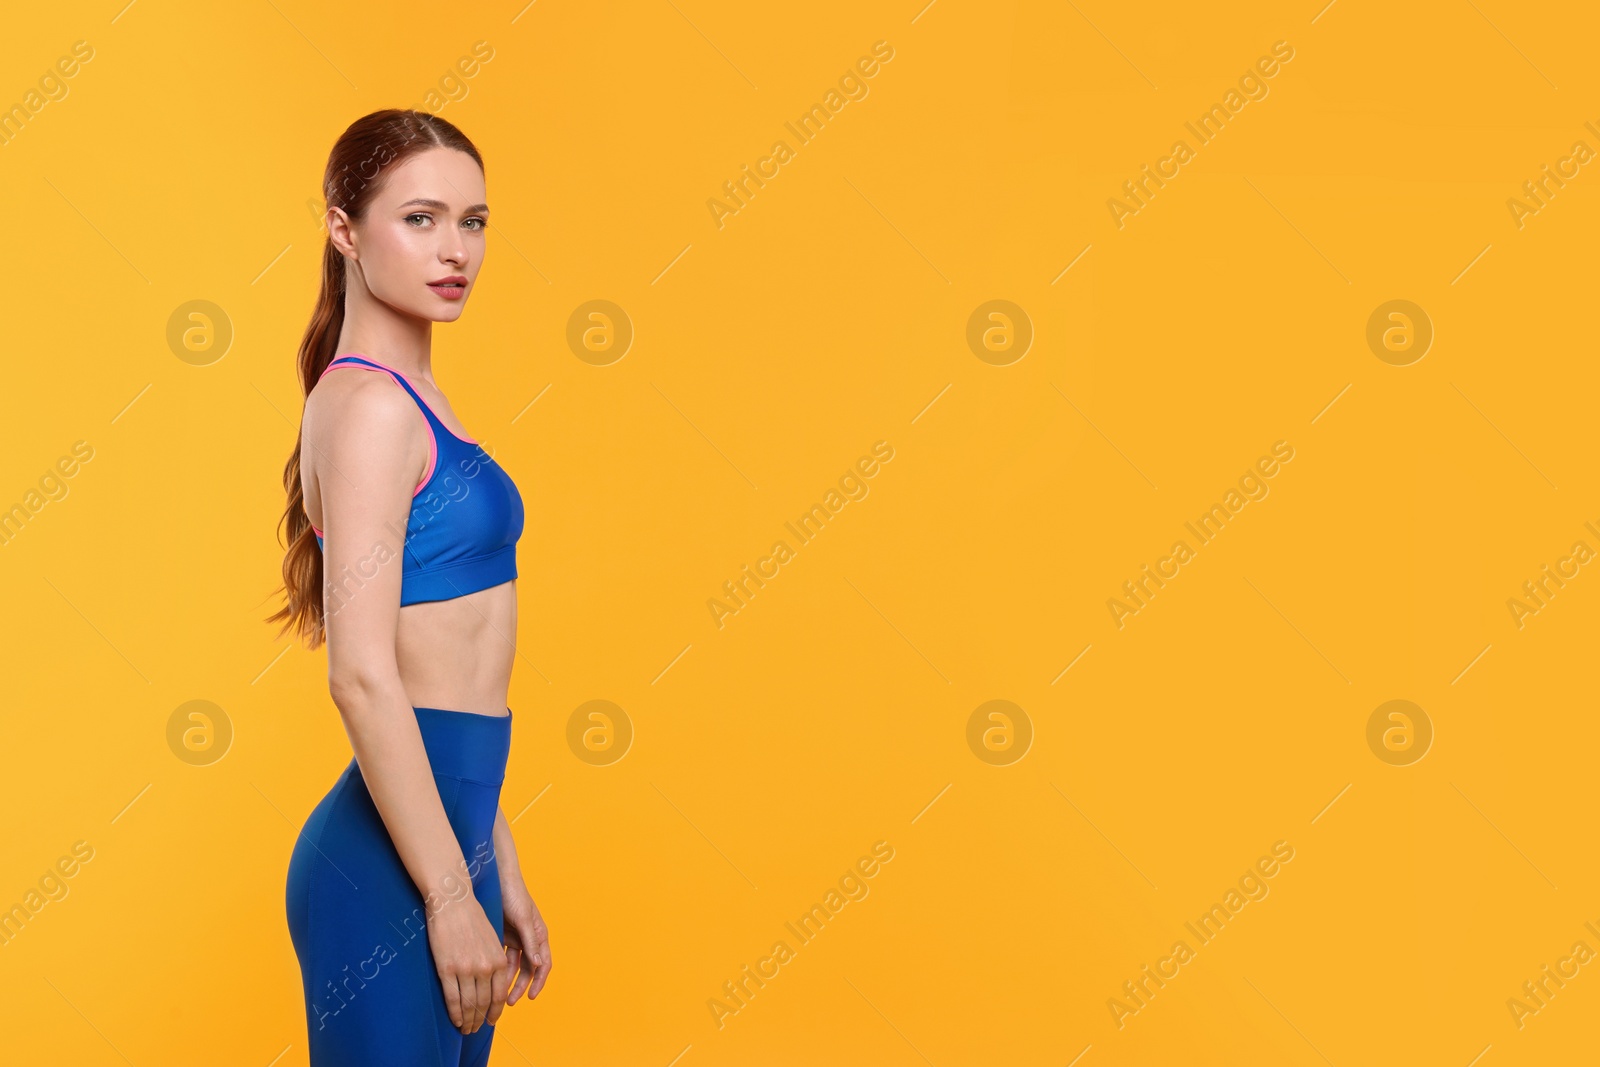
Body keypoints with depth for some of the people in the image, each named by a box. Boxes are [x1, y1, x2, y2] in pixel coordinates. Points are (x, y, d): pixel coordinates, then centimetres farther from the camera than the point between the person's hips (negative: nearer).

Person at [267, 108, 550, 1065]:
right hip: (387, 872, -9)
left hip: (446, 833, 9)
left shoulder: (412, 396, 14)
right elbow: (362, 677, -20)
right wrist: (452, 897, -18)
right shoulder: (369, 405, -14)